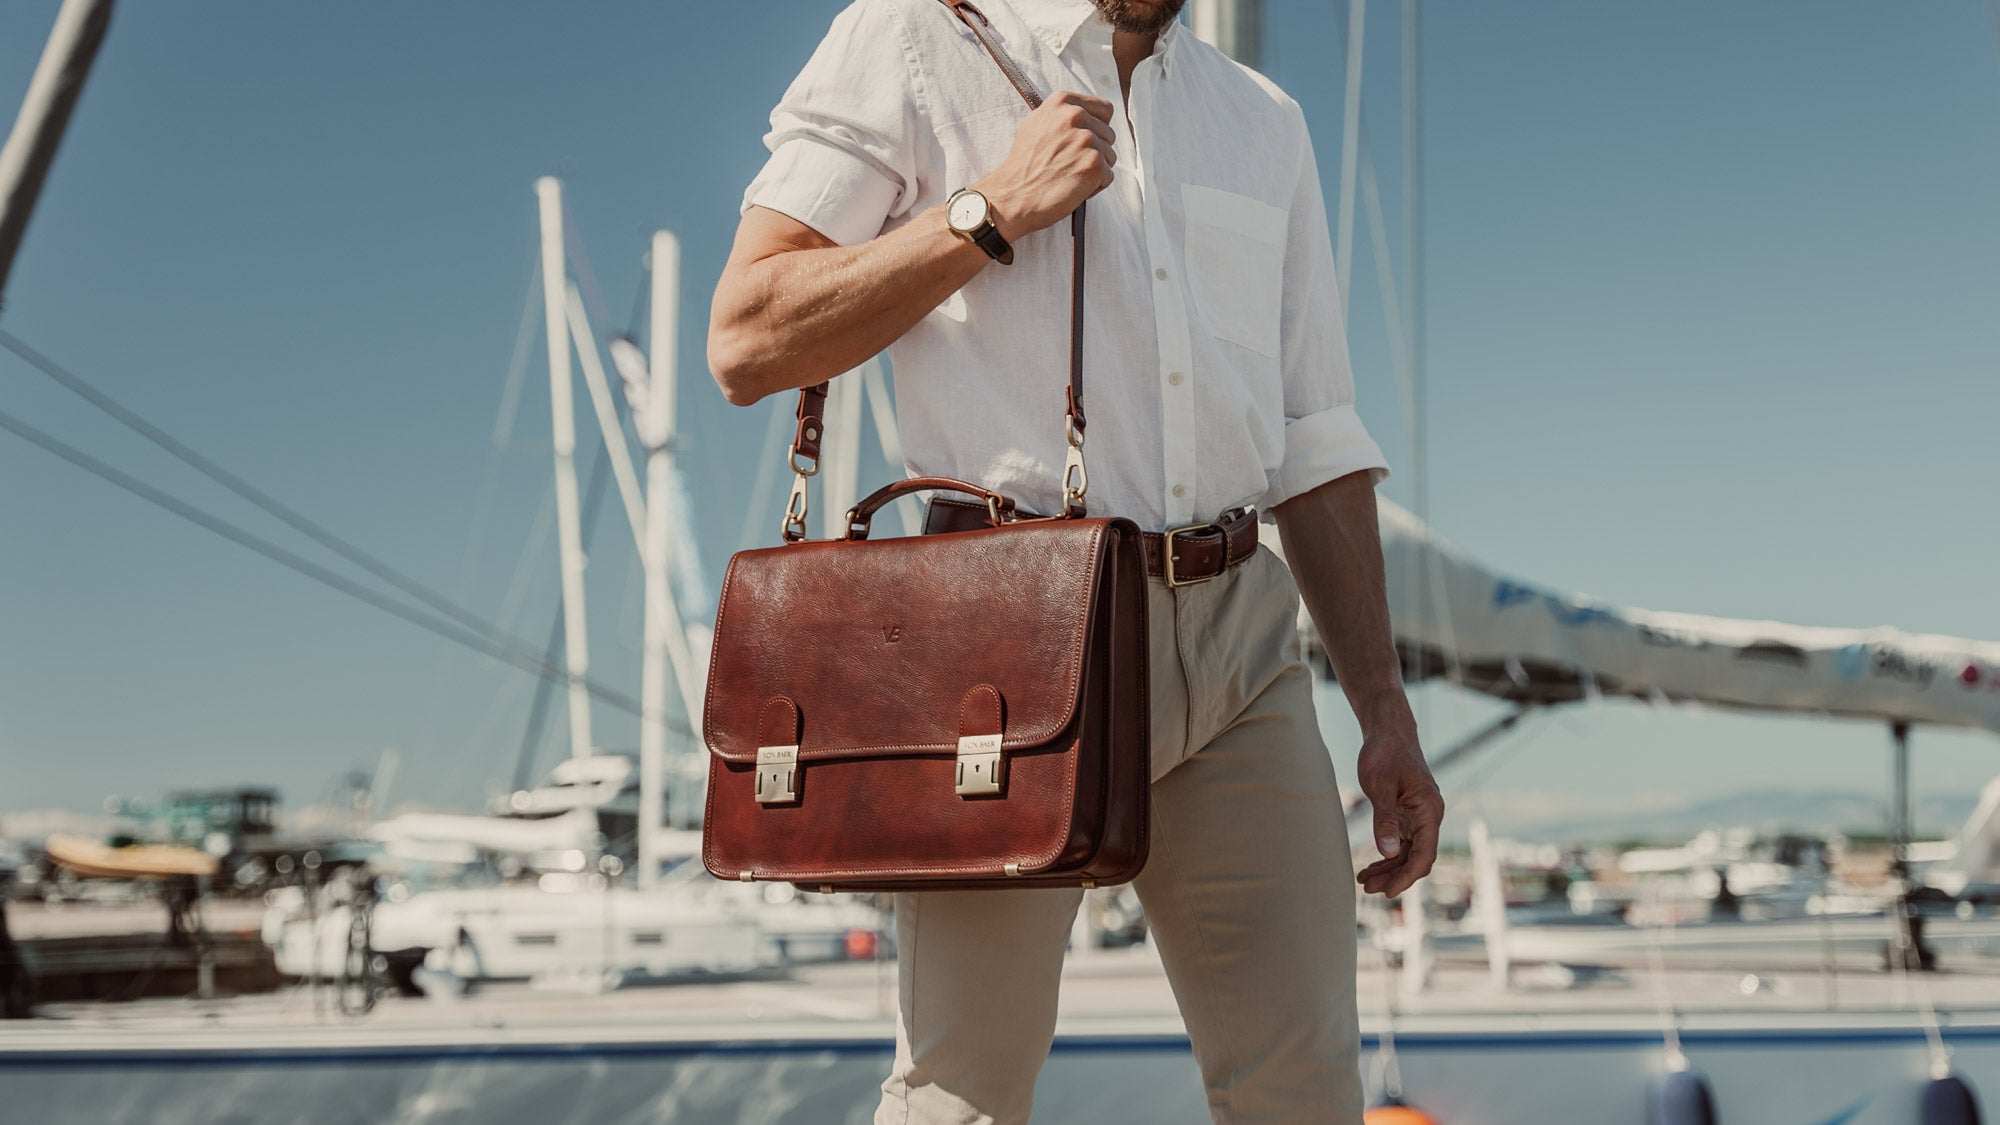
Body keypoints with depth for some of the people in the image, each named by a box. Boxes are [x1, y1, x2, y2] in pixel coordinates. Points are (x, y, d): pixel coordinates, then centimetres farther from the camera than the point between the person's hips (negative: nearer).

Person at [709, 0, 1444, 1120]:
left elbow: (1316, 446, 16)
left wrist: (1386, 712, 11)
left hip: (1240, 640, 5)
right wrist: (994, 209, -10)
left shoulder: (1267, 120, 19)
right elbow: (746, 342, -6)